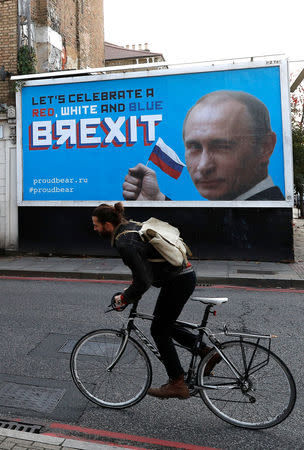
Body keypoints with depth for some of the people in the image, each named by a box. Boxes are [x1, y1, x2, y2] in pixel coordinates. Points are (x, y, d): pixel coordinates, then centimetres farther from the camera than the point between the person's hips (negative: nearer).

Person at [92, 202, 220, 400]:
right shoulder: (130, 226, 9)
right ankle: (207, 352, 24)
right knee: (163, 325, 20)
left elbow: (143, 282, -23)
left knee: (159, 330, 5)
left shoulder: (125, 244, -21)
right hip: (184, 275, 10)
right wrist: (133, 290, 18)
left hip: (178, 281, -10)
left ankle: (177, 385, 18)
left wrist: (124, 298, -6)